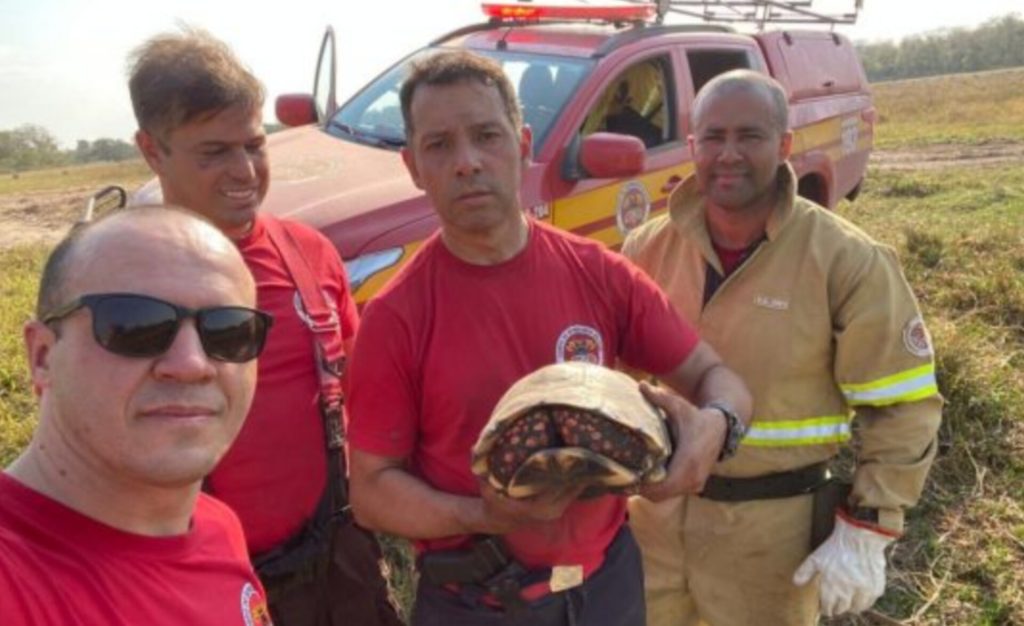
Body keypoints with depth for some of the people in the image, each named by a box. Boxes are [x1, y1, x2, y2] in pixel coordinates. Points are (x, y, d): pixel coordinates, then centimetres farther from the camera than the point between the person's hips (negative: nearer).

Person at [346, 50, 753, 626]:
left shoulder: (601, 274, -9)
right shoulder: (396, 317, -15)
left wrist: (713, 424, -23)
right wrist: (481, 516, -25)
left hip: (610, 578, 3)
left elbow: (715, 377, -1)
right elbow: (372, 488, -9)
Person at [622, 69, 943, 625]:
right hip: (654, 507, 3)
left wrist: (866, 531, -11)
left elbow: (902, 408, -9)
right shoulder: (648, 248, -4)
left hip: (770, 522, -3)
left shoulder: (847, 262, -15)